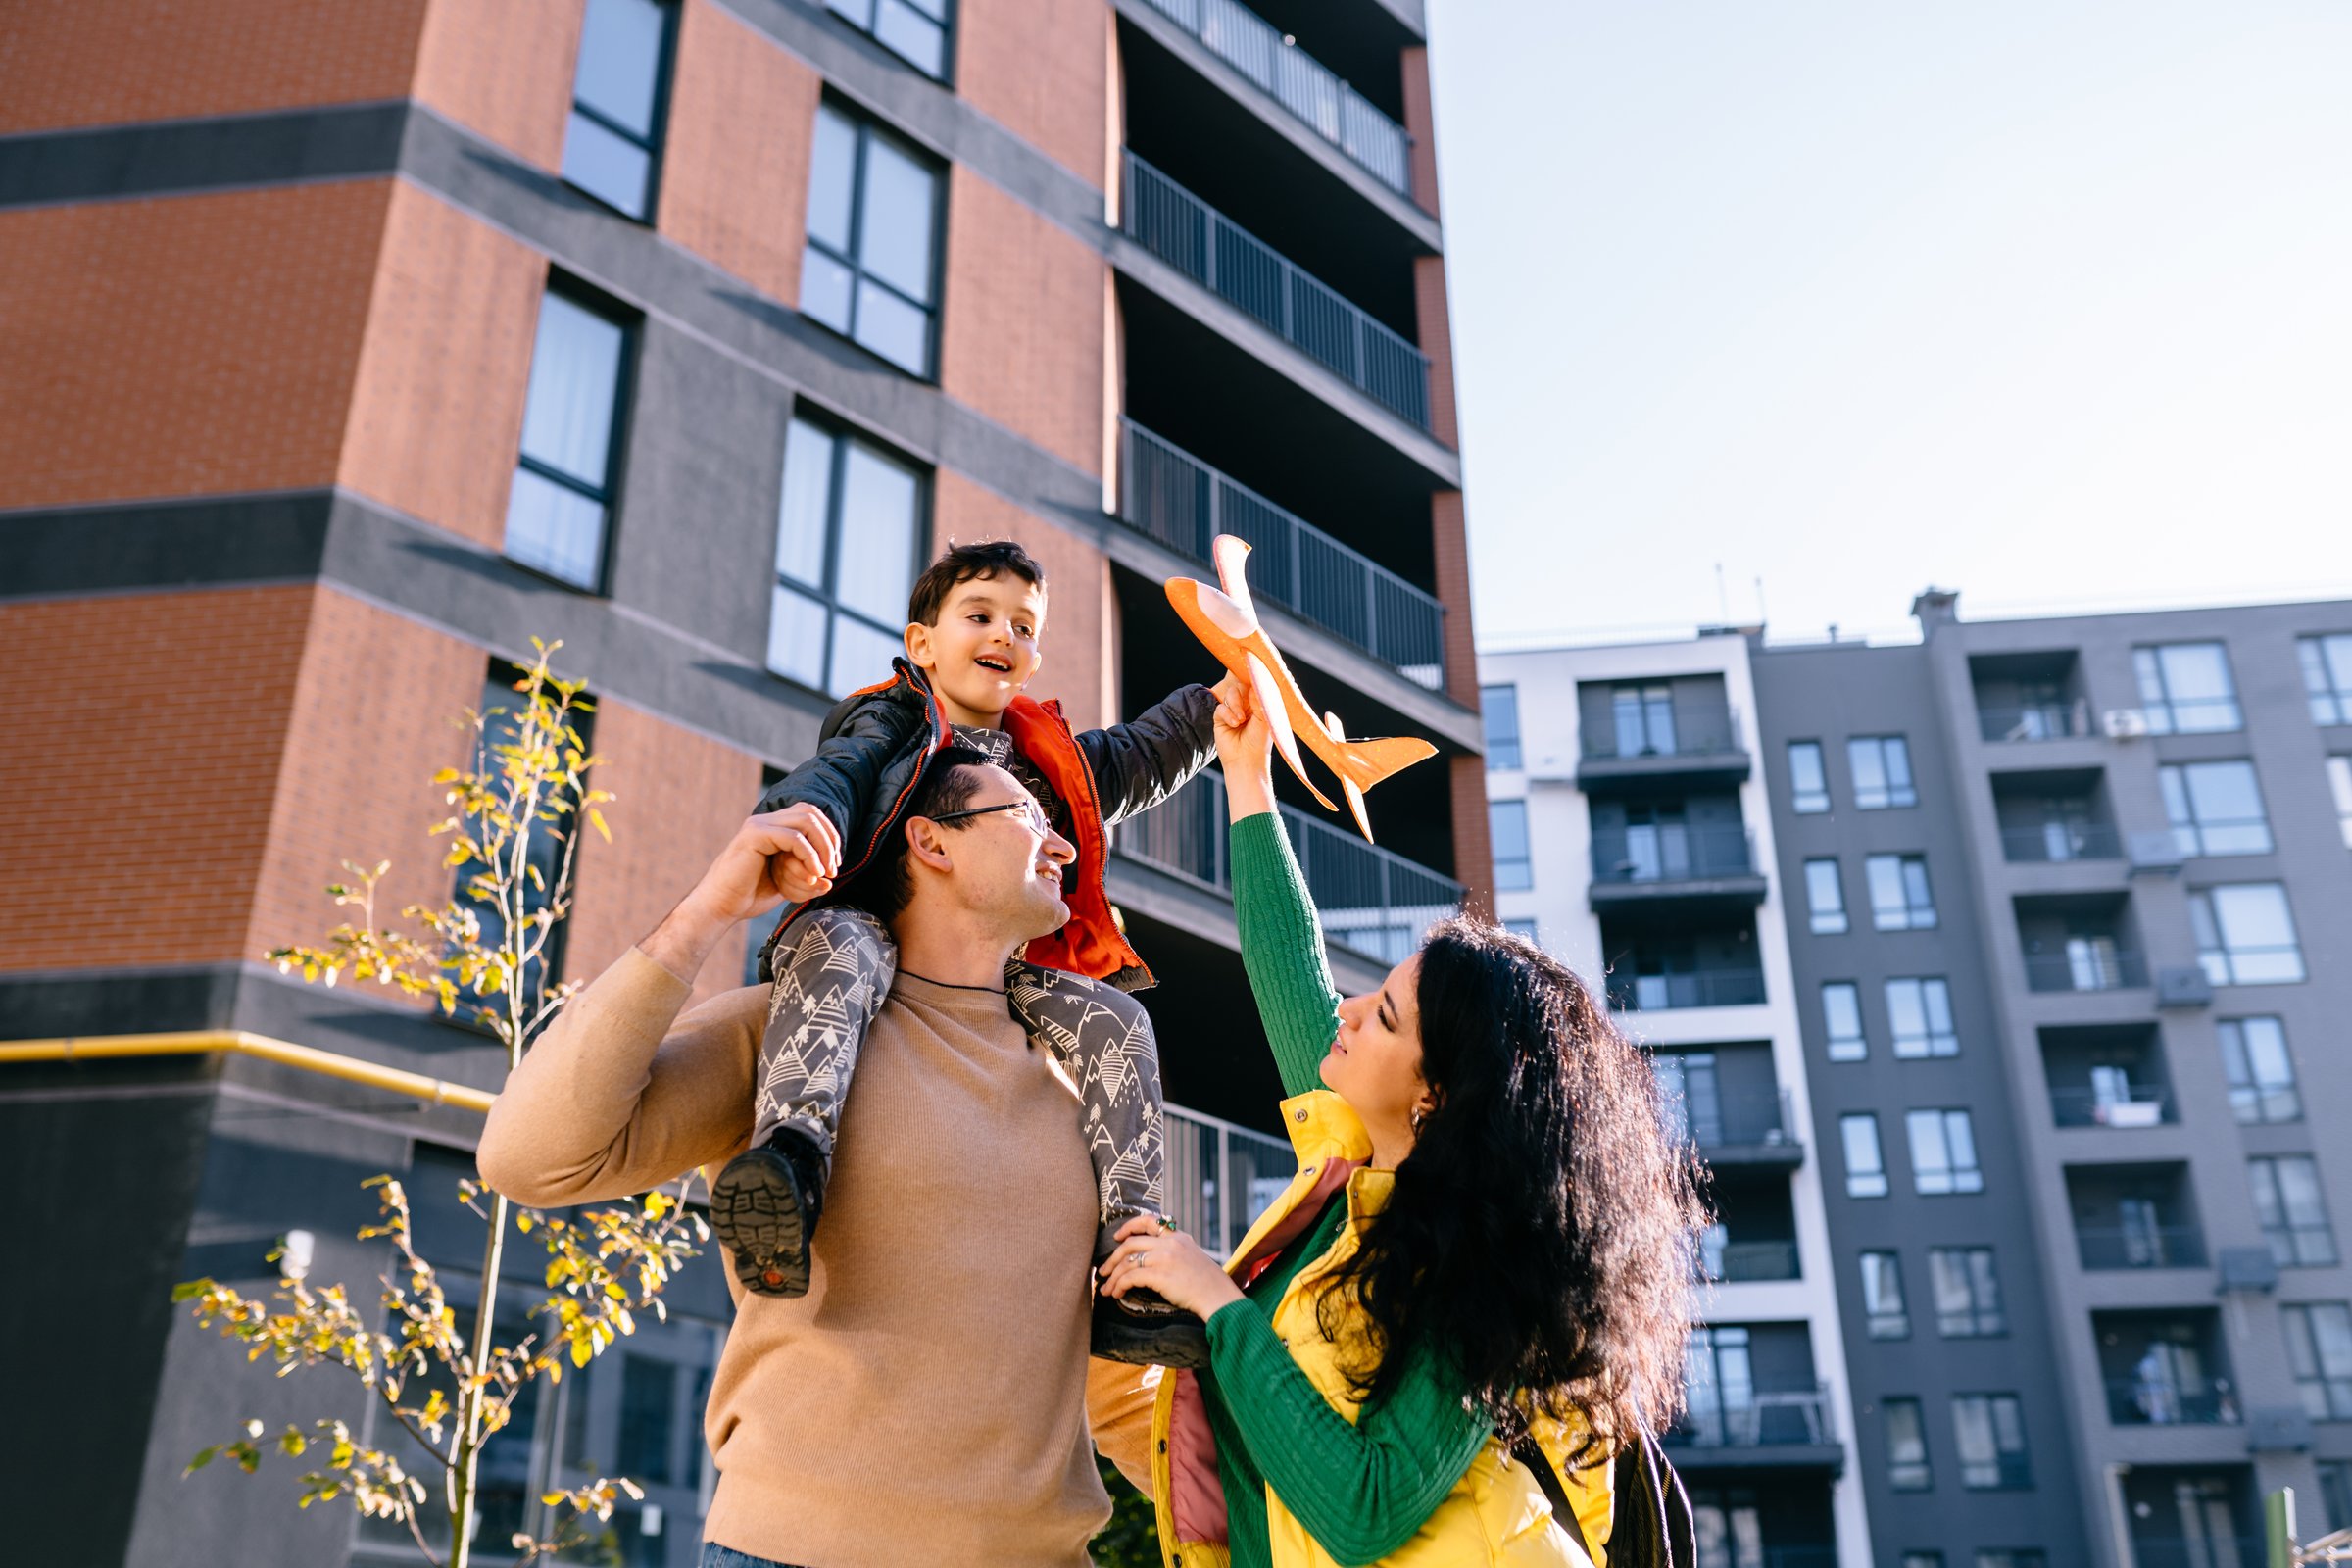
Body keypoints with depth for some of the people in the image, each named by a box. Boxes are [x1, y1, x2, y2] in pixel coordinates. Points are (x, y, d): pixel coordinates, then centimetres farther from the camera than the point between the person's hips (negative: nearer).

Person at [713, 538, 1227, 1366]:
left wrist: (1217, 702, 27)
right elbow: (840, 769, -8)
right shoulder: (891, 720, 13)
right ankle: (791, 1151, -59)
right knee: (836, 947, -38)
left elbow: (1143, 755, 42)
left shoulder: (1055, 759, 29)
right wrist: (800, 810, -32)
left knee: (1113, 1019, -20)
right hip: (880, 929, -4)